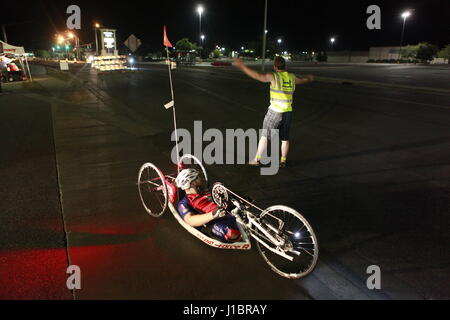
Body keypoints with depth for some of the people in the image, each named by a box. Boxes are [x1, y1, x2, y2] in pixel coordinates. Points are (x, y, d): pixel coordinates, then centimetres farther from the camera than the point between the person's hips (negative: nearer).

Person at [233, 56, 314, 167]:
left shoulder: (273, 76, -11)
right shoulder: (292, 77, 7)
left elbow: (256, 75, -21)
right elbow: (302, 80, 28)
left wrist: (241, 66, -21)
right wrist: (309, 78, 51)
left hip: (275, 112, -5)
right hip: (288, 112, 5)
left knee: (264, 136, 6)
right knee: (285, 138, 14)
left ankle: (257, 159, 11)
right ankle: (283, 161, 22)